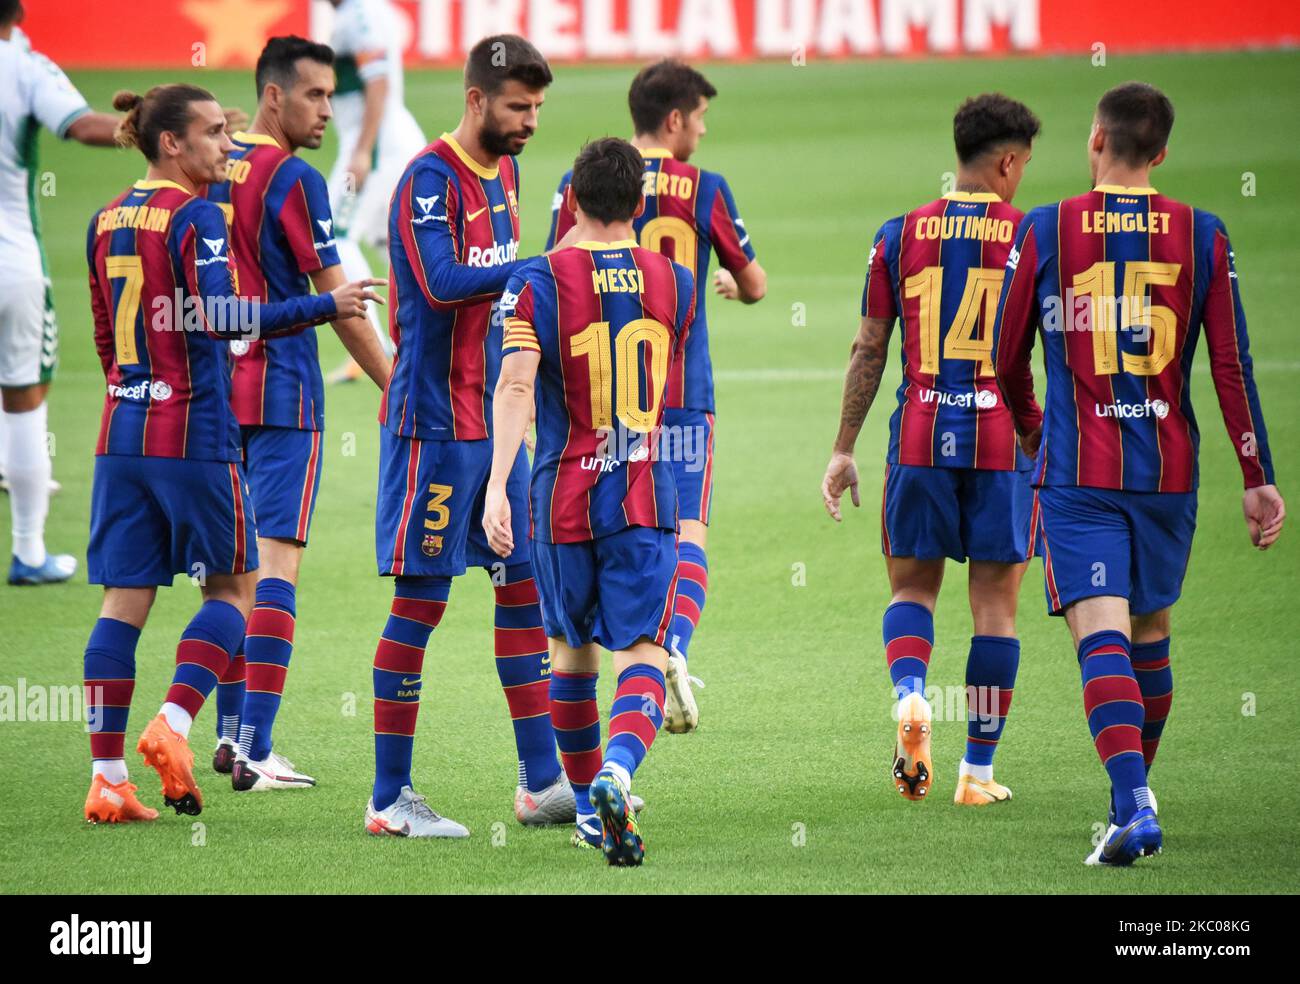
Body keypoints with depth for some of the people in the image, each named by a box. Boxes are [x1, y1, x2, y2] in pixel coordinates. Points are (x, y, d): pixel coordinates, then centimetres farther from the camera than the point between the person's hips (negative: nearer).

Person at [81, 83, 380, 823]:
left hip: (122, 432, 7)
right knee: (234, 587, 7)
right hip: (196, 434, -7)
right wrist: (326, 306, -20)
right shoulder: (196, 216, -10)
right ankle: (175, 722, -10)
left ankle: (108, 776, 1)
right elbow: (221, 317, -21)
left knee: (124, 599, 5)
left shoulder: (109, 221, 13)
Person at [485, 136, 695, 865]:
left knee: (572, 651, 18)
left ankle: (587, 806, 28)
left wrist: (498, 484, -25)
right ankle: (618, 771, -34)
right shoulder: (674, 282, 4)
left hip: (565, 496, 0)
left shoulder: (539, 281, -5)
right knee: (642, 653, -6)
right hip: (646, 493, 0)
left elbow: (516, 386, -19)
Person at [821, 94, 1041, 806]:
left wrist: (843, 449, 10)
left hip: (921, 434, 2)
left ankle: (909, 696, -15)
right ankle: (978, 769, 8)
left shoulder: (901, 234, 4)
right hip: (1003, 435, -2)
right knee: (994, 600, 6)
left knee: (912, 585, 15)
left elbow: (869, 350, 5)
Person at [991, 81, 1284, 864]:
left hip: (1077, 473, -2)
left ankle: (1134, 801, -28)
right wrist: (1258, 478, 3)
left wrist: (1033, 431, 26)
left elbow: (1006, 359, 6)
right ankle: (1135, 792, 31)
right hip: (1169, 471, 2)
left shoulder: (1045, 231, -2)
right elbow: (1232, 365, -1)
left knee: (1101, 634, -10)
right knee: (1150, 632, 19)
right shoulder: (1202, 236, 1)